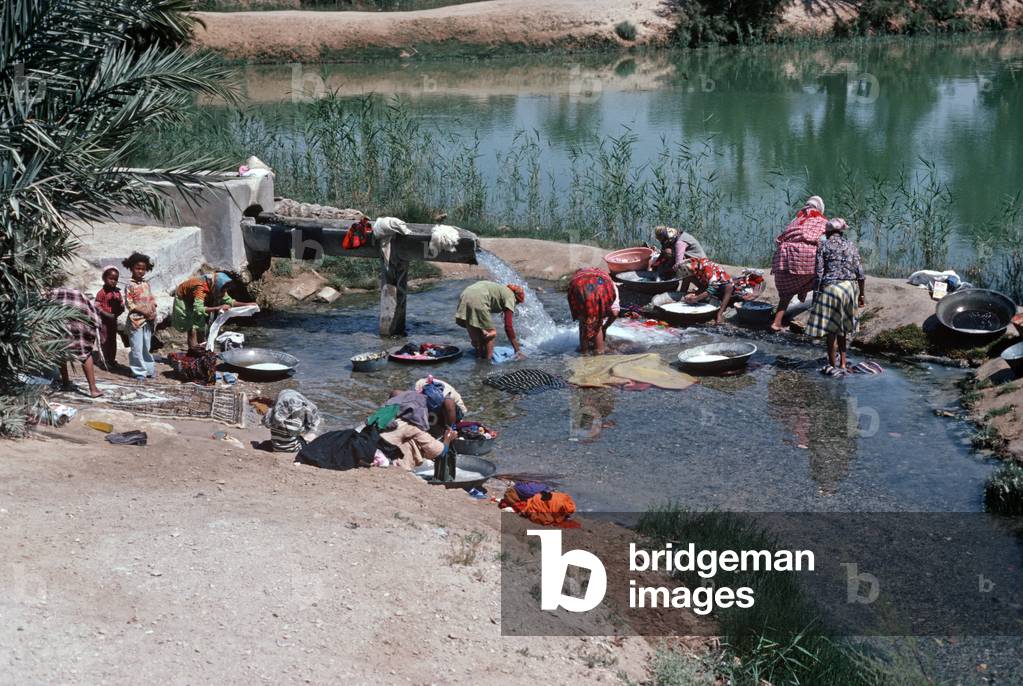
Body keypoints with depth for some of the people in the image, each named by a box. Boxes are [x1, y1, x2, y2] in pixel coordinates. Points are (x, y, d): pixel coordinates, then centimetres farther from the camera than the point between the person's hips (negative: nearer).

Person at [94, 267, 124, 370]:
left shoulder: (117, 292, 8)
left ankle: (112, 360, 24)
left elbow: (121, 305, 11)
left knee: (113, 341, 14)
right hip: (104, 320, -6)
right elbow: (97, 306, -16)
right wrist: (107, 314, -24)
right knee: (104, 341, -2)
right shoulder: (102, 292, -10)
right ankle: (105, 362, 2)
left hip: (113, 320, 6)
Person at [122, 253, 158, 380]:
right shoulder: (130, 285, -7)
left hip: (148, 320, 6)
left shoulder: (146, 284, 11)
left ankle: (149, 369, 21)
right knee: (137, 347, -4)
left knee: (147, 346, 13)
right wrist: (143, 311, -17)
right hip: (136, 319, -6)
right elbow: (129, 303, -11)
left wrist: (153, 312, -3)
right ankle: (139, 372, 3)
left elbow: (152, 299, 16)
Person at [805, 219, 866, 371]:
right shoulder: (851, 245, 8)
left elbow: (819, 273, -6)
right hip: (850, 287, 4)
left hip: (831, 287, -4)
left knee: (831, 329, 3)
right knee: (842, 327, 18)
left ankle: (833, 365, 5)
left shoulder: (824, 246, -2)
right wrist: (862, 295, 11)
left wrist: (816, 294, -1)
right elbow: (860, 273, 5)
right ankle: (842, 363, 22)